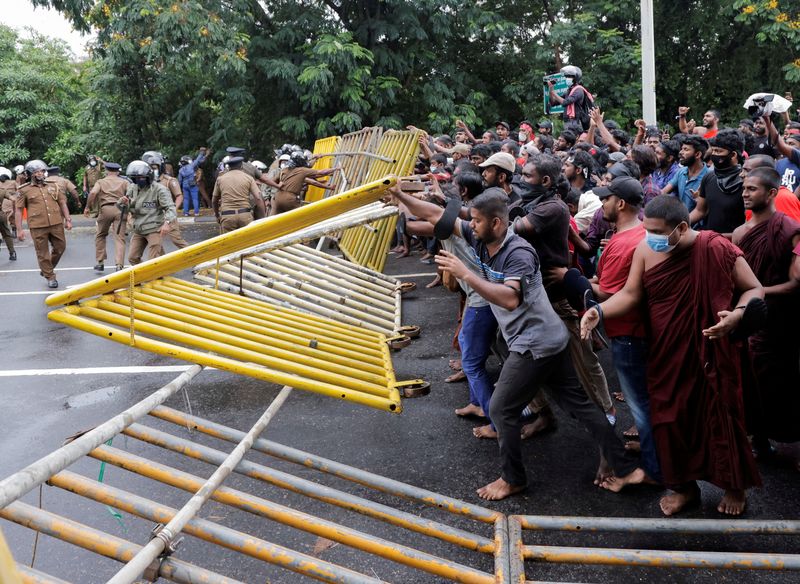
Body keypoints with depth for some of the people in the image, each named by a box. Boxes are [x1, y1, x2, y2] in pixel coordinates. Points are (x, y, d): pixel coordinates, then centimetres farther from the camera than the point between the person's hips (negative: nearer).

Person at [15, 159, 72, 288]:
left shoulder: (52, 187, 13)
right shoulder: (24, 190, 3)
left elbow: (62, 203, 17)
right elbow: (18, 210, 2)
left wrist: (68, 219, 8)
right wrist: (19, 229, -4)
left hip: (56, 224, 4)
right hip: (38, 227, -3)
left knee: (60, 248, 11)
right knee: (43, 253, 2)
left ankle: (46, 270, 32)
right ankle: (50, 277, 15)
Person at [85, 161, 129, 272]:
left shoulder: (101, 182, 14)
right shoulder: (124, 182, 17)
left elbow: (93, 193, -5)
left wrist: (88, 207, 2)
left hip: (105, 209, 0)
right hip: (120, 210, 0)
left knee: (100, 235, 20)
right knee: (119, 238, -3)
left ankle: (100, 263, 20)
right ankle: (119, 265, -15)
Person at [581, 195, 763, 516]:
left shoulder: (716, 249, -17)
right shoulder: (646, 249, -7)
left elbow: (755, 289, -6)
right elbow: (631, 293, -3)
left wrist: (737, 314, -25)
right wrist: (599, 311, -20)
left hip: (709, 352, -3)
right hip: (666, 355, 3)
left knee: (719, 416, 10)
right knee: (671, 419, 10)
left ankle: (734, 486, 34)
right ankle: (684, 486, 32)